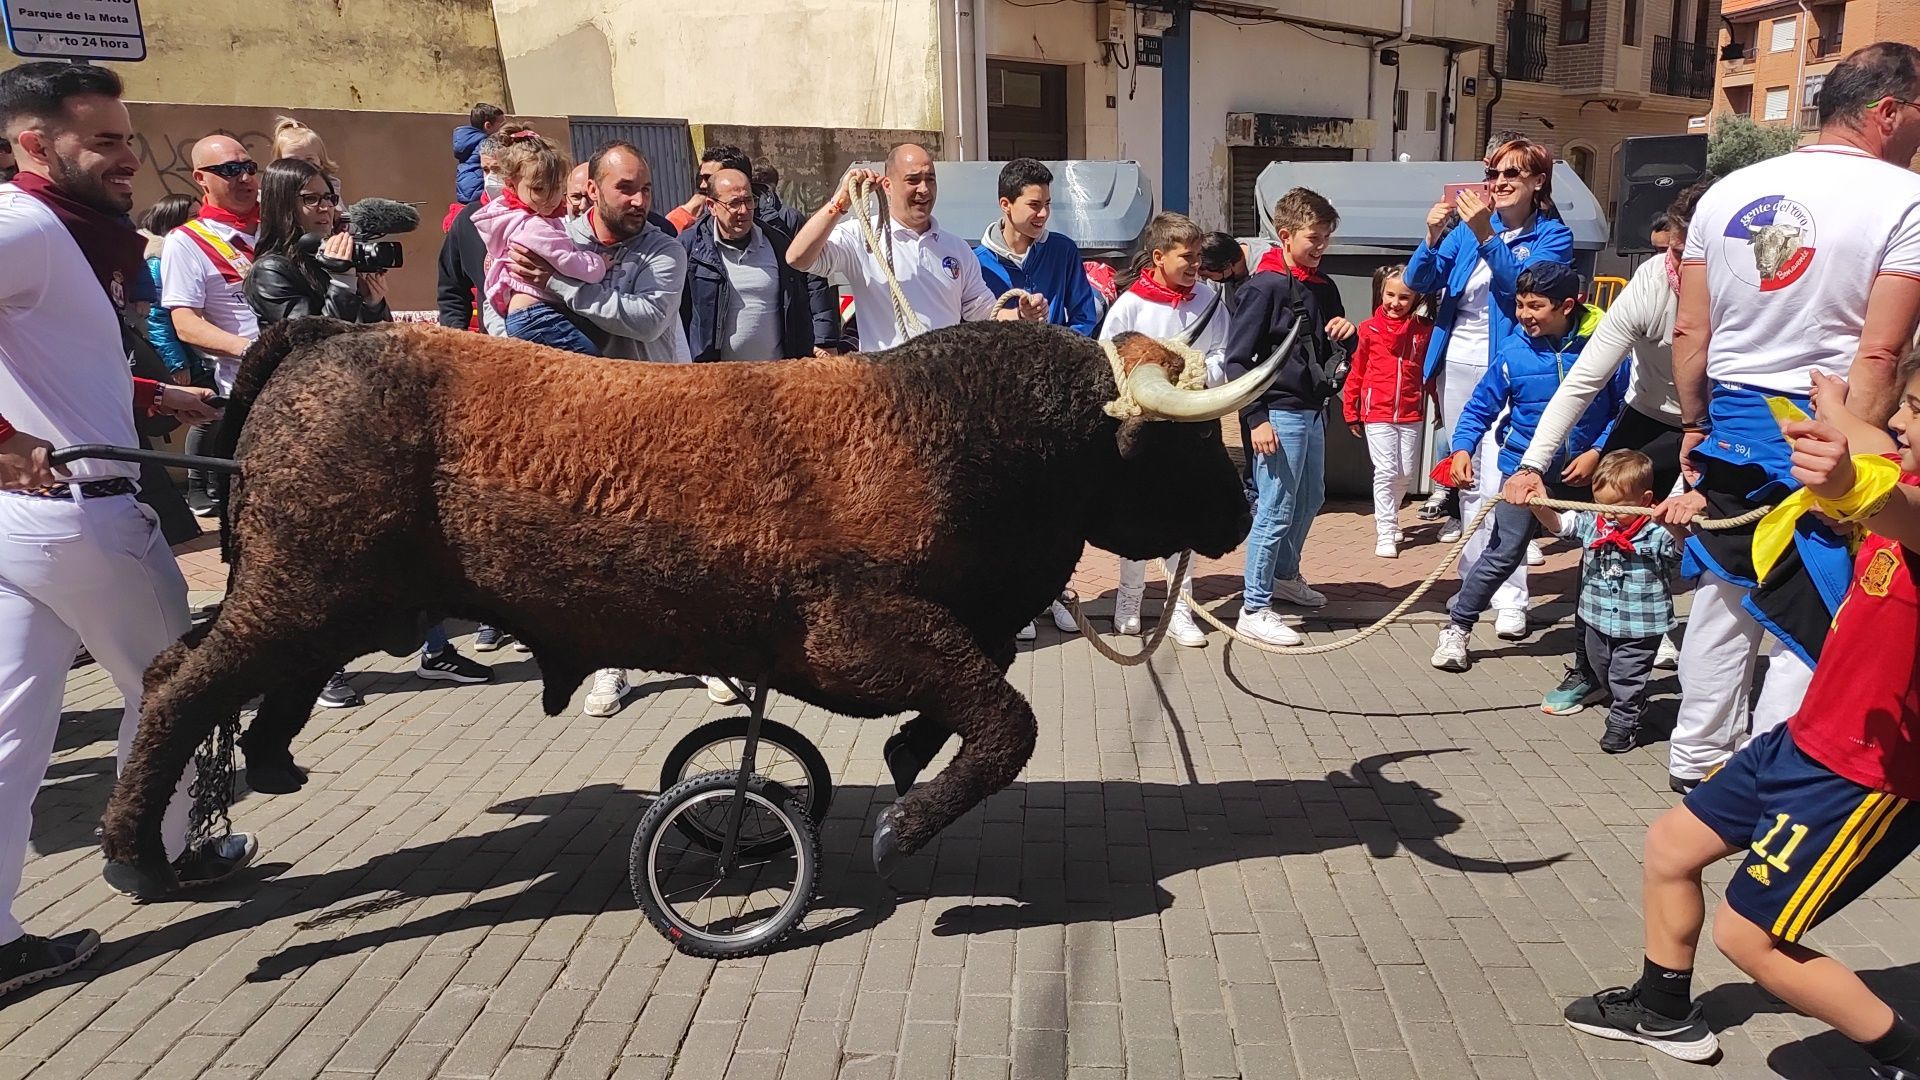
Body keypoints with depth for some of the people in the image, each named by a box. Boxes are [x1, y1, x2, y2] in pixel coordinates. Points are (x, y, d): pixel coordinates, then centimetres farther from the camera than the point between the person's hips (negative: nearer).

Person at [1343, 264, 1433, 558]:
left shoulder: (1424, 330, 1)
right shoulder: (1369, 329, -3)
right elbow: (1356, 371, 2)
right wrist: (1350, 412, 4)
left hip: (1410, 414, 3)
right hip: (1377, 413, -2)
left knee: (1407, 472, 10)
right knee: (1386, 471, -6)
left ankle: (1388, 515, 34)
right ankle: (1385, 533, 0)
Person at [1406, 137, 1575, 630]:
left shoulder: (1553, 236, -3)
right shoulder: (1467, 226, 8)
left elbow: (1523, 283, -21)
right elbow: (1419, 283, 1)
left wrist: (1486, 236, -32)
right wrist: (1433, 239, -17)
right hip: (1456, 367, 5)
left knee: (1499, 483, -14)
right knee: (1468, 479, 13)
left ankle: (1511, 599, -11)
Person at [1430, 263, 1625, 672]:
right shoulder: (1513, 350, -9)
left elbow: (1623, 408, -4)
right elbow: (1481, 406, -1)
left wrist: (1597, 454, -13)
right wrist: (1462, 448, -15)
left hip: (1584, 472, 1)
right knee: (1503, 554, -3)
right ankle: (1456, 627, 12)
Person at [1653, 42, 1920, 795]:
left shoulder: (1727, 193, 6)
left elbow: (1689, 330, 7)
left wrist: (1695, 427, 16)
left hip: (1732, 423, 6)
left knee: (1725, 596, 18)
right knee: (1815, 624, 5)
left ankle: (1697, 755, 28)